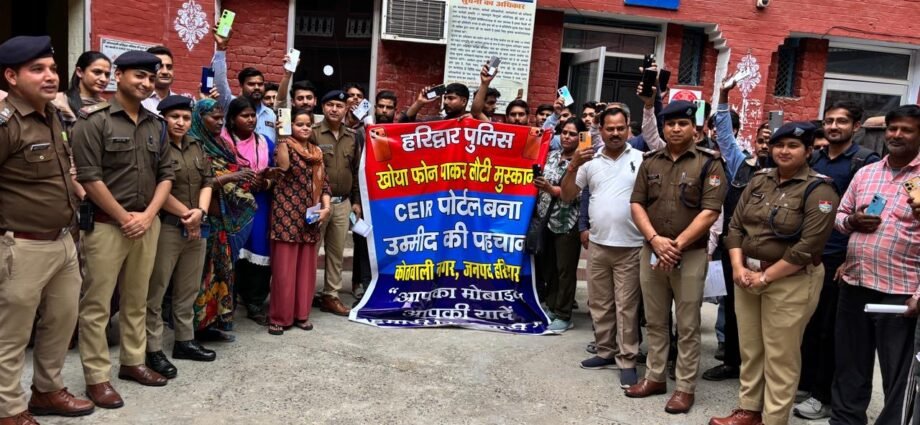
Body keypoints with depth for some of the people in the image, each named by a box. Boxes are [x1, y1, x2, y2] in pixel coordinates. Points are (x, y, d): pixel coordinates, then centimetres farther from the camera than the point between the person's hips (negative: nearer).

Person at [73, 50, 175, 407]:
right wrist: (125, 218, -10)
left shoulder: (155, 125, 10)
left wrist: (147, 215, -2)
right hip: (106, 225, -5)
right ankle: (96, 377, 10)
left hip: (147, 224, 6)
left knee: (137, 300, 15)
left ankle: (133, 361, 28)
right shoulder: (94, 121, -7)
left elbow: (166, 174, 11)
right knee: (97, 305, 1)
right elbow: (89, 178, -12)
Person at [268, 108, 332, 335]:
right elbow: (283, 167, -19)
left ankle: (301, 313, 20)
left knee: (306, 267, 10)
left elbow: (324, 182, 12)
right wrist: (282, 137, -17)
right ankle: (279, 317, 7)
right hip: (286, 216, -6)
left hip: (309, 218, 6)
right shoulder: (285, 146, -2)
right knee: (284, 268, -3)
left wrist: (326, 207, 1)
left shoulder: (317, 152, 14)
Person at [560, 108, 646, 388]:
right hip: (597, 244, 4)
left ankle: (627, 361, 10)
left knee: (626, 307, 2)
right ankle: (606, 352, 27)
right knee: (599, 304, 13)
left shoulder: (642, 160, -3)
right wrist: (573, 167, -8)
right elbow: (567, 196, 6)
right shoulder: (590, 161, 5)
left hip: (630, 247, -4)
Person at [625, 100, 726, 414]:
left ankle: (685, 387, 14)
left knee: (687, 326, 4)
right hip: (651, 251, 4)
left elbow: (709, 212, -11)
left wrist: (677, 244, -15)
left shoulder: (708, 163, -4)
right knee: (655, 321, 13)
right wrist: (655, 240, -11)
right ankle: (655, 377, 27)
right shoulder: (650, 162, 8)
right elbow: (636, 204, 4)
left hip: (691, 255, -4)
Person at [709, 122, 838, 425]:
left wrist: (765, 276, -16)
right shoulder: (759, 180, 9)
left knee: (780, 356, 3)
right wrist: (738, 267, -6)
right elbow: (735, 226, 7)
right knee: (749, 349, 14)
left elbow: (808, 246, -17)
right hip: (747, 276, 6)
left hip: (790, 281, -6)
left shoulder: (819, 190, -10)